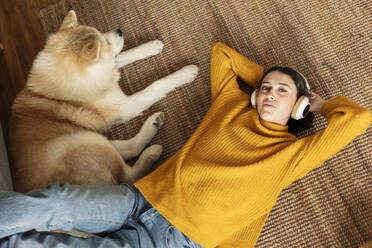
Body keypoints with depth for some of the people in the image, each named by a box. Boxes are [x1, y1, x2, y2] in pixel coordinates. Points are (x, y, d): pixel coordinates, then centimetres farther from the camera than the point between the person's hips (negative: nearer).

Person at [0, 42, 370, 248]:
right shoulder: (232, 105, 15)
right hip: (144, 197, 4)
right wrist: (262, 78, 26)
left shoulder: (292, 153, 5)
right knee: (55, 201, -17)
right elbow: (220, 51, 25)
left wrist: (318, 103, 16)